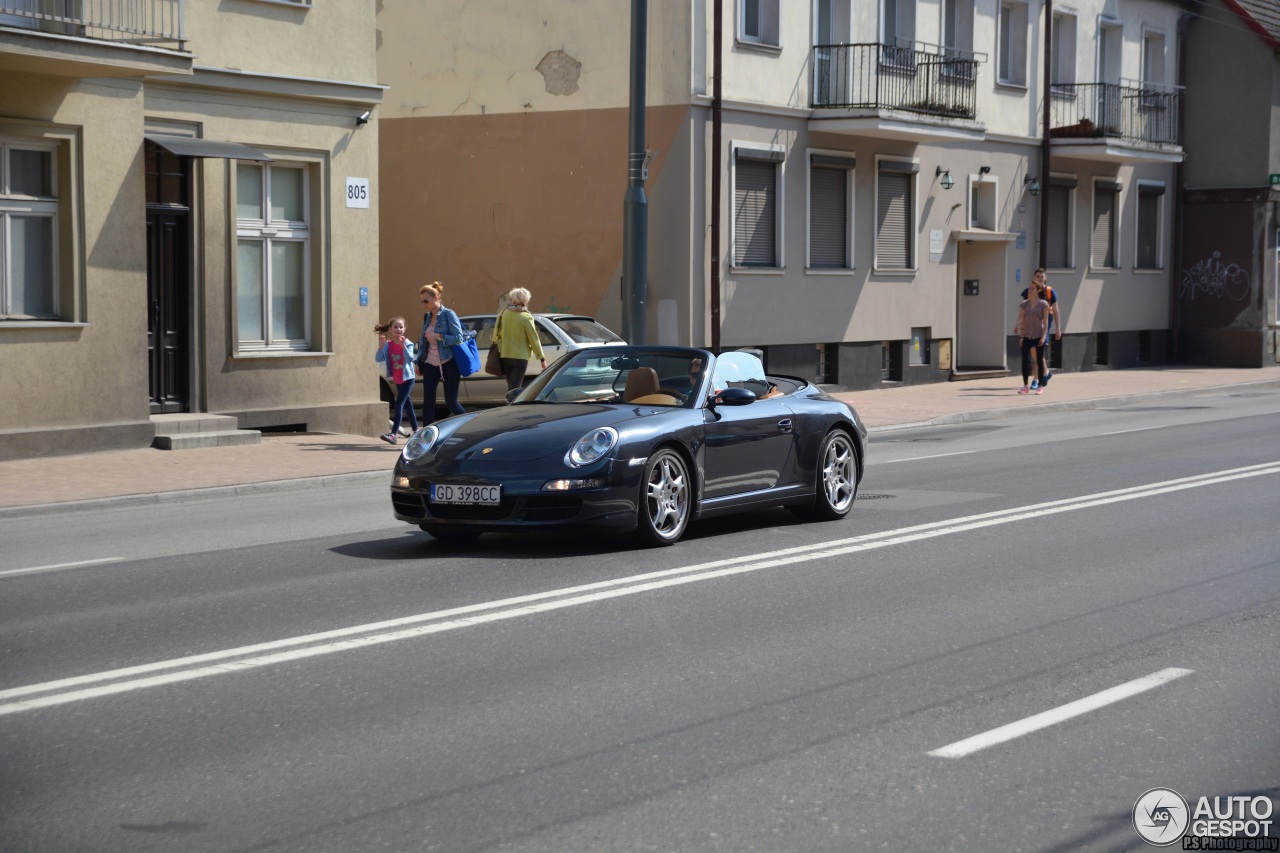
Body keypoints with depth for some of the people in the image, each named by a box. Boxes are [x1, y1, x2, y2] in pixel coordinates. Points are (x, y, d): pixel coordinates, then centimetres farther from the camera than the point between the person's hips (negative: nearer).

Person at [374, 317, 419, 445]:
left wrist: (403, 346, -41)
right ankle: (416, 431, 29)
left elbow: (410, 358, -29)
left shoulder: (407, 343, -15)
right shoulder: (388, 345, -2)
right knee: (407, 405, 16)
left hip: (408, 378, -6)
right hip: (397, 380, 6)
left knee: (399, 404, -17)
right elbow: (378, 359, -9)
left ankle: (394, 434, -23)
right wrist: (381, 347, -23)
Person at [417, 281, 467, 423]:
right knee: (428, 401, -2)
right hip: (430, 364, 6)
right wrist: (419, 362, 13)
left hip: (448, 363, -6)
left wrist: (438, 336, -22)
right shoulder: (427, 317, 11)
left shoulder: (448, 315, -9)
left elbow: (458, 337, -15)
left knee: (451, 402, 0)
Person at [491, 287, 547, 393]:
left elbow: (496, 334, 7)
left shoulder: (502, 314, 0)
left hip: (504, 356, 5)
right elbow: (534, 339, -9)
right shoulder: (525, 318, -13)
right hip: (520, 357, -5)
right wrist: (542, 358, -1)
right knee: (515, 388, -4)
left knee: (511, 387, 16)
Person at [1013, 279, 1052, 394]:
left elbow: (1045, 321, -5)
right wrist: (1017, 326, -9)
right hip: (1027, 336, 3)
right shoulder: (1024, 304, 6)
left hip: (1038, 336, -3)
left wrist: (1043, 336, -11)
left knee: (1039, 360, 3)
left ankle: (1040, 386, 11)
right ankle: (1026, 386, 1)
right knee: (1025, 360, -5)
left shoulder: (1043, 304, -3)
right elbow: (1021, 319, 7)